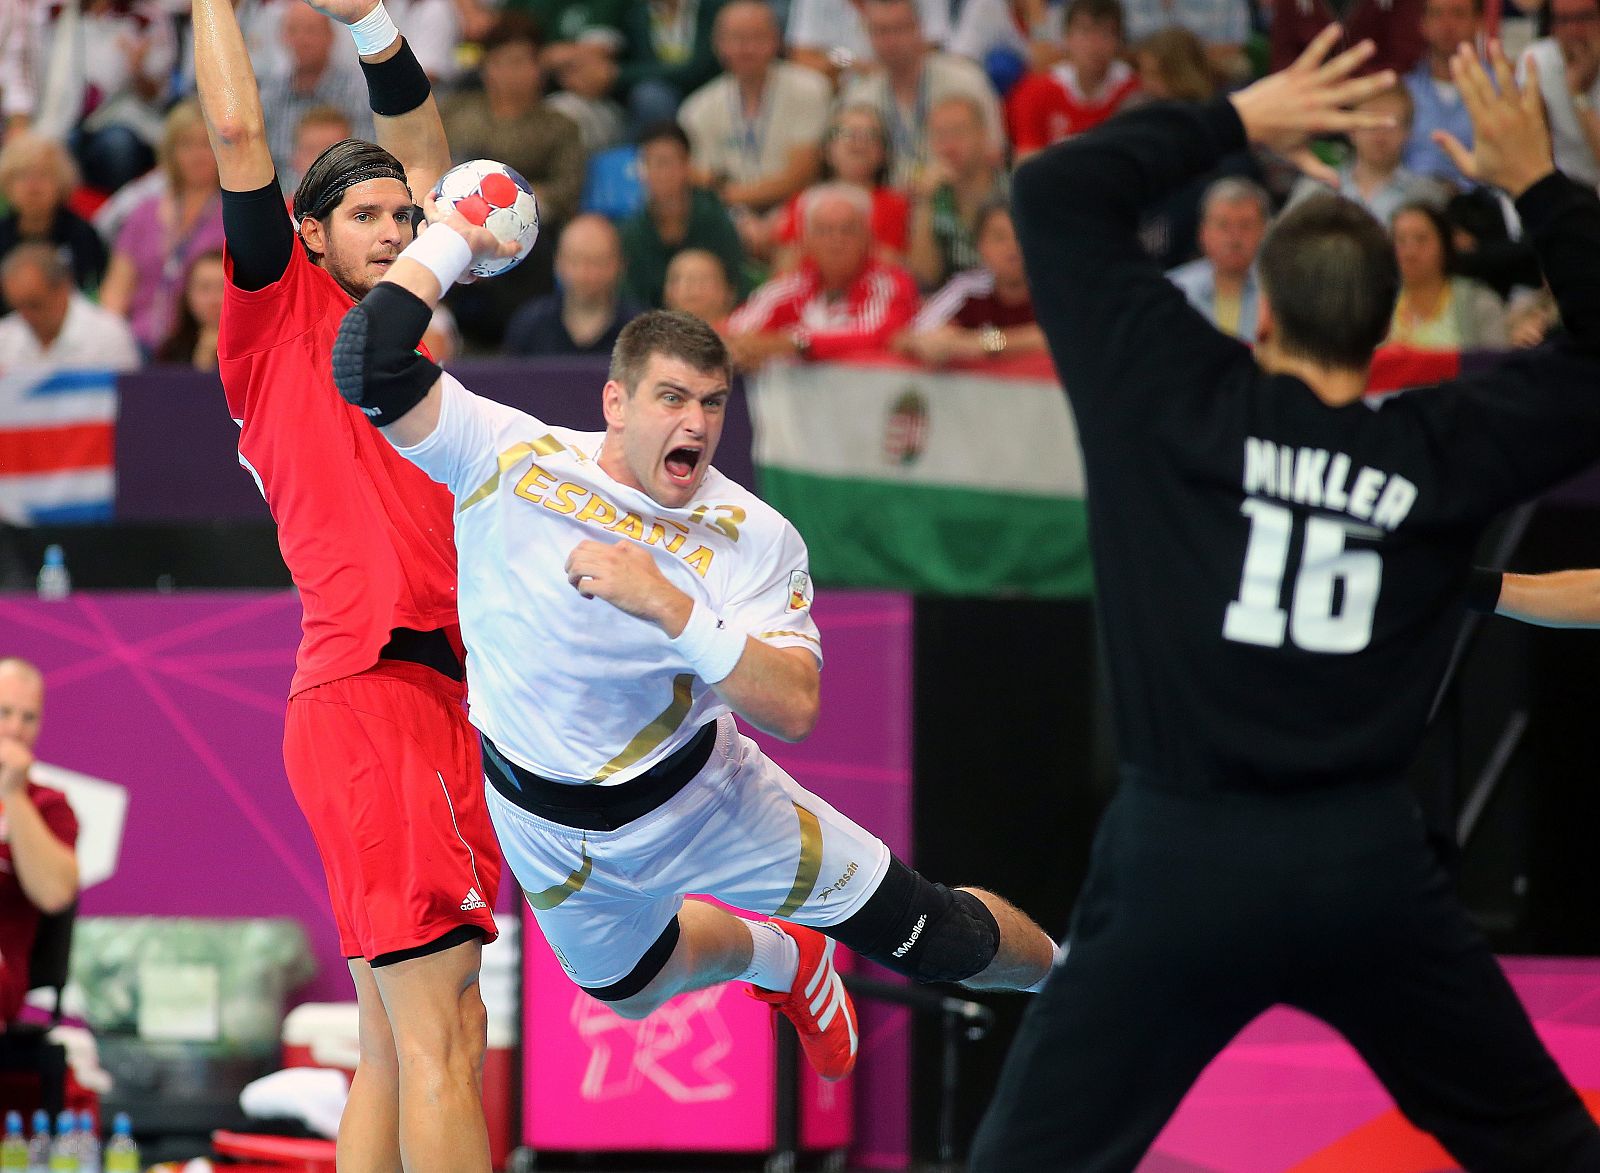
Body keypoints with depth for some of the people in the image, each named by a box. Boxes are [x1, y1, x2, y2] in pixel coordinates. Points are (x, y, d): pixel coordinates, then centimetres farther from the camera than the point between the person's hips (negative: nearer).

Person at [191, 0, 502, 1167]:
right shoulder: (279, 312, 3)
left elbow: (424, 148, 27)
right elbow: (236, 129, -3)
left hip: (439, 698, 8)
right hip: (366, 695, -8)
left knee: (398, 1048, 7)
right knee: (439, 1035, -14)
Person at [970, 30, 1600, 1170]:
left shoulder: (1182, 400, -3)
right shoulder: (1443, 450, 1)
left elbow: (1057, 192, 3)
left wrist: (1235, 121, 8)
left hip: (1183, 863, -2)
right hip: (1371, 864, 2)